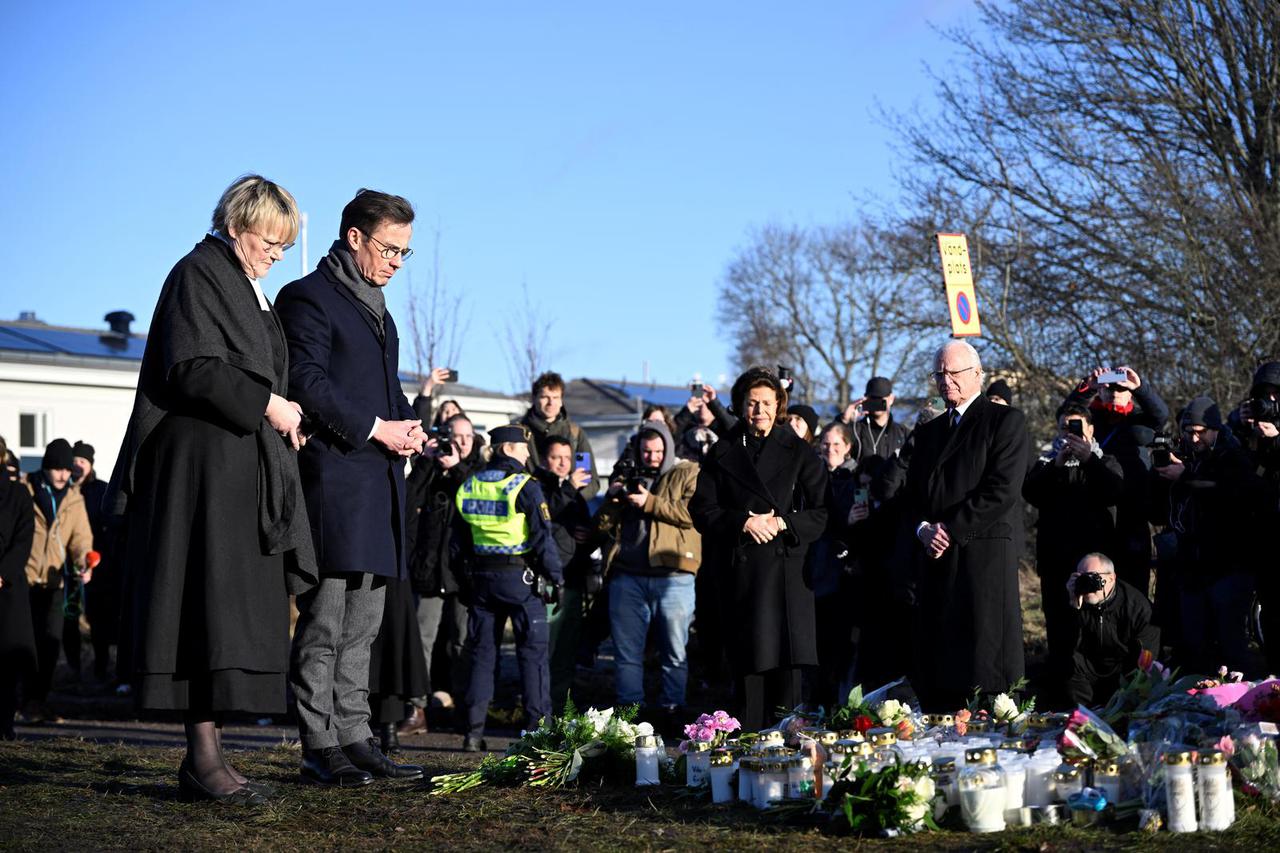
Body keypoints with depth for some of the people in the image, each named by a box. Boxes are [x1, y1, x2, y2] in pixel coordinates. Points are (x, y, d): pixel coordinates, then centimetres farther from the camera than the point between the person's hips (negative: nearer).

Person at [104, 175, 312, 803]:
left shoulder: (250, 290, 22)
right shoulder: (197, 275, -6)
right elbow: (193, 367, -18)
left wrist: (281, 419, 13)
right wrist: (265, 405, -15)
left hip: (242, 472, 9)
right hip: (201, 467, -9)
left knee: (235, 617, 4)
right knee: (209, 606, -12)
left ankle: (205, 755, 4)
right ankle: (204, 757, -12)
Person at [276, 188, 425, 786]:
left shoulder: (377, 309, 23)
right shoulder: (309, 297, -4)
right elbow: (309, 384, -14)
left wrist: (408, 424, 7)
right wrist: (376, 429, -14)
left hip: (377, 484, 9)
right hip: (333, 479, -9)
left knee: (361, 626, 9)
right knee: (324, 621, -7)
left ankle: (354, 738, 13)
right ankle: (320, 749, -4)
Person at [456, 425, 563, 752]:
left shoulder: (468, 486, 8)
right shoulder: (525, 486, -10)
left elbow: (463, 540, 13)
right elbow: (542, 536, -14)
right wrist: (556, 577, -7)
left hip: (482, 576, 5)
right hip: (520, 577, -5)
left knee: (482, 654, 9)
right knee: (533, 654, 1)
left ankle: (474, 731, 5)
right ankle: (537, 730, -2)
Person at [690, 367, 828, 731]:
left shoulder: (798, 452, 8)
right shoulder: (722, 453, 11)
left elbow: (822, 512, 5)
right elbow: (702, 510, 5)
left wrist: (783, 523, -10)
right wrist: (744, 522, -10)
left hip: (787, 567, -1)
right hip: (739, 570, 1)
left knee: (785, 661, -6)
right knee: (747, 663, -2)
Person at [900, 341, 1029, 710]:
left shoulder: (1005, 420, 1)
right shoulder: (928, 431, 22)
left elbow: (1003, 490, -10)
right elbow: (911, 495, 19)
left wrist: (950, 528, -11)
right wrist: (923, 529, -1)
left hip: (983, 554, -6)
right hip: (933, 558, 6)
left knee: (983, 661, -7)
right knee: (934, 671, 3)